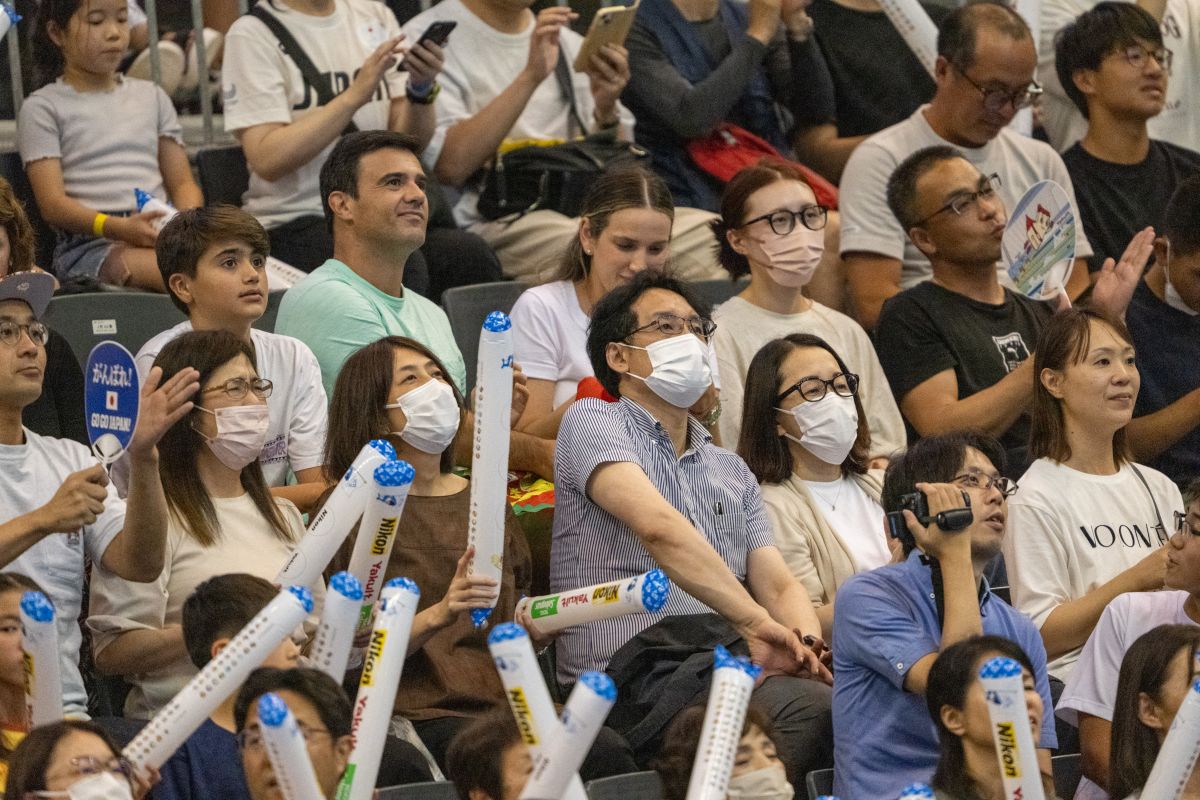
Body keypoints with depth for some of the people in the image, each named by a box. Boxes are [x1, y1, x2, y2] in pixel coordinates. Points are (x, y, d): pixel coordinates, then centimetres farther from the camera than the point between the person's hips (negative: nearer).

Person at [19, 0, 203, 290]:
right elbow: (52, 204, -3)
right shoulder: (43, 108, 8)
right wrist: (120, 228, -21)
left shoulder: (152, 97, 24)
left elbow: (183, 183, 19)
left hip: (161, 234, 5)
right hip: (90, 243, -5)